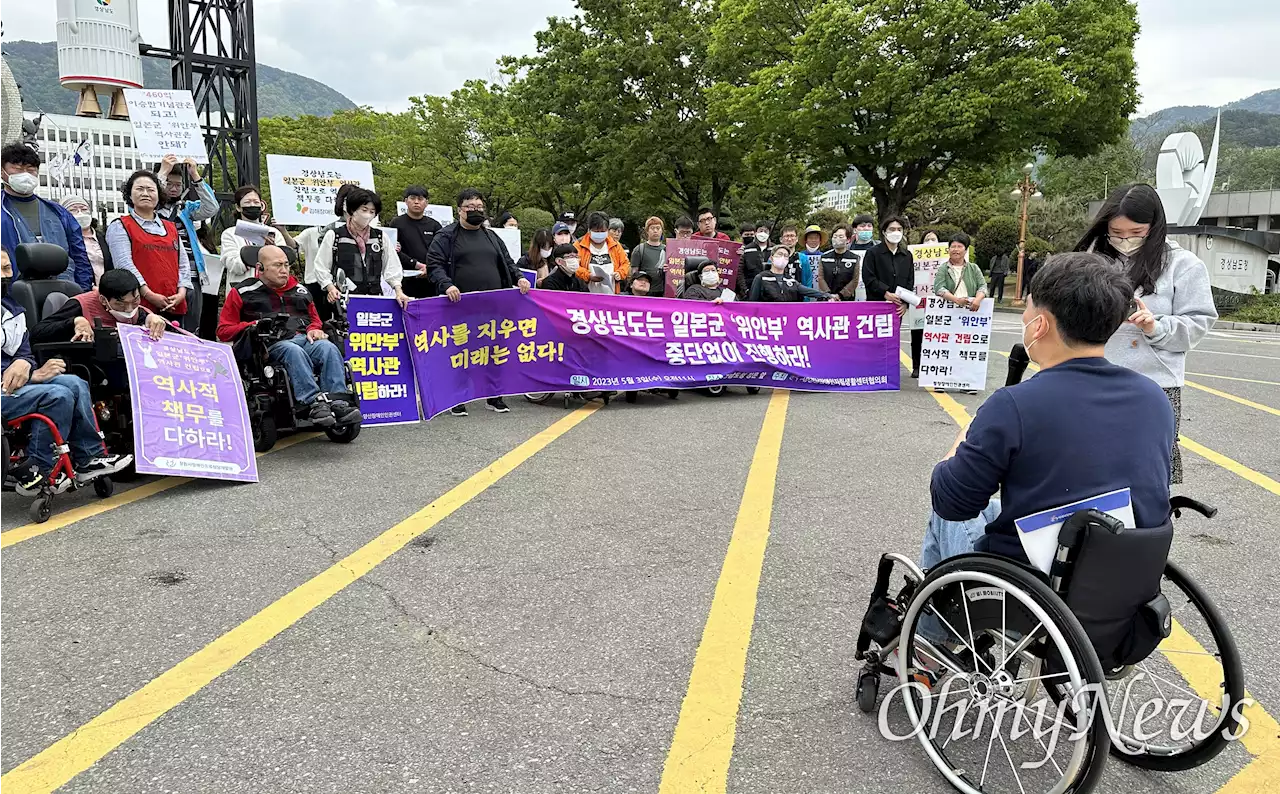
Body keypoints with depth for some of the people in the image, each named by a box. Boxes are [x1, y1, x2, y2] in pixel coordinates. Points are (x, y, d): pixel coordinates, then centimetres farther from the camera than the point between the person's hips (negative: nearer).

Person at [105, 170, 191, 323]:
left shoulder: (171, 228, 21)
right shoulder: (119, 226, 6)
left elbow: (183, 263, 14)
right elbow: (124, 264, -7)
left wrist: (181, 293, -3)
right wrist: (149, 295, -17)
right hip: (140, 306, -4)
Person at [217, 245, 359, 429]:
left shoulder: (300, 291, 28)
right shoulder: (243, 292, 16)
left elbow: (314, 319, 36)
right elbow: (224, 331, 13)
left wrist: (314, 330, 10)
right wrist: (254, 326, -4)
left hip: (304, 338, 4)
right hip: (269, 344, -3)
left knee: (329, 348, -31)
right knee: (293, 351, -39)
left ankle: (337, 402, -45)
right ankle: (312, 403, -51)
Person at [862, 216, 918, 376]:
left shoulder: (907, 255, 15)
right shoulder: (873, 253, 1)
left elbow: (910, 282, 12)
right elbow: (868, 278, -7)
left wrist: (905, 303, -2)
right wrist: (885, 293, -14)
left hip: (898, 306, 4)